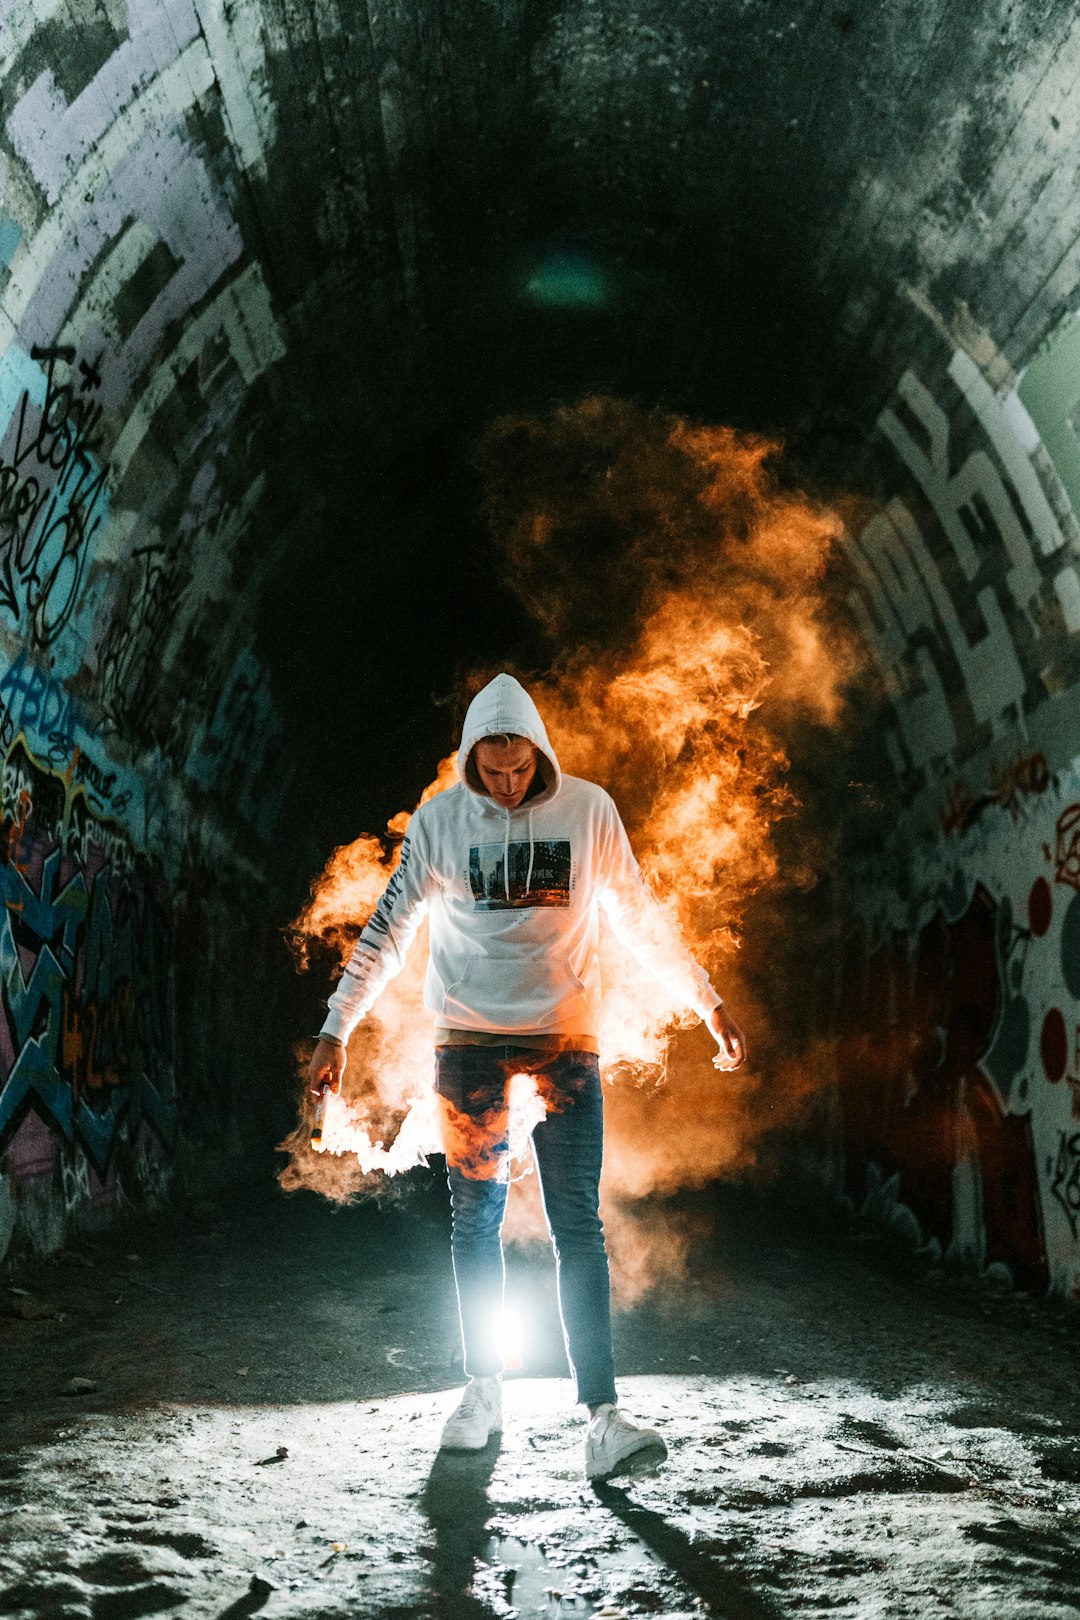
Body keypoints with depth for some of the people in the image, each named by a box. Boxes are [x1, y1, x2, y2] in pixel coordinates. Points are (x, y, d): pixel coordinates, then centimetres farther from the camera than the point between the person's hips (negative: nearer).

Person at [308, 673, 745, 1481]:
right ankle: (484, 1388, 22)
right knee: (475, 1223, 7)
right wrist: (336, 1029, 5)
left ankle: (604, 1415, -7)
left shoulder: (588, 810, -1)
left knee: (579, 1226, -6)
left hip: (564, 1039, -1)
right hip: (468, 1042, 1)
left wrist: (710, 1004, 10)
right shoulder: (439, 821, 0)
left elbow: (640, 918, 8)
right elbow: (388, 930, 6)